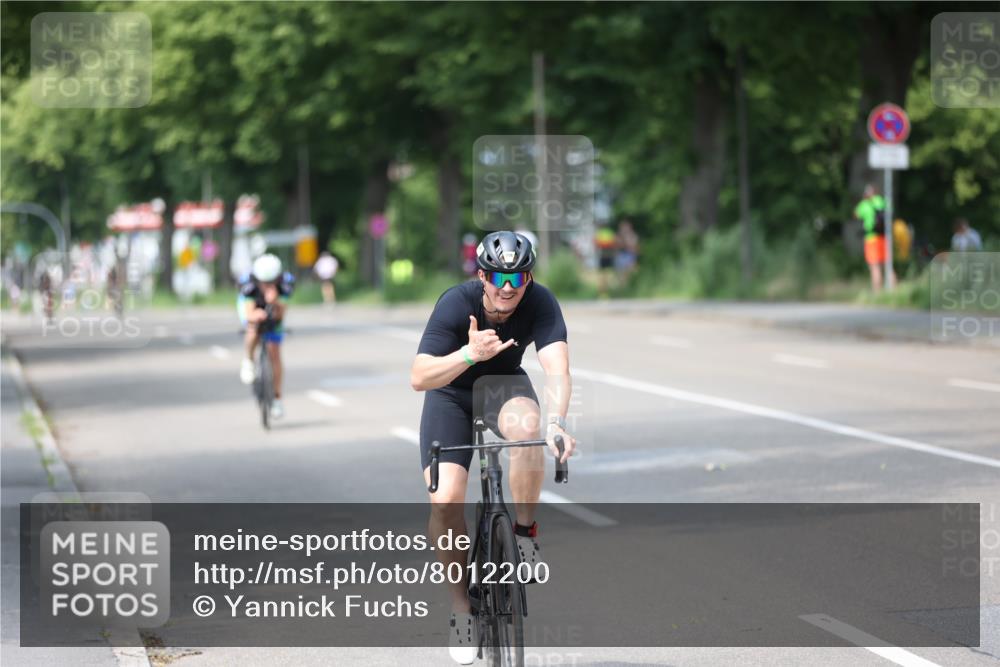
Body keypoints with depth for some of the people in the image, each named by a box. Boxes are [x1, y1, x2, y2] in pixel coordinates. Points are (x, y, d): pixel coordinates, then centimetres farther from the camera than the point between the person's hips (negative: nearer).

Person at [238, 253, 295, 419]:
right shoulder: (248, 283, -39)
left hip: (274, 309, 1)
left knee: (274, 353, -4)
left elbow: (281, 314, -41)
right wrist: (256, 316, -68)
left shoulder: (285, 283, -37)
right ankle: (248, 361, -6)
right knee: (253, 328, -35)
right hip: (253, 308, -1)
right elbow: (249, 314, -46)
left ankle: (277, 398, 9)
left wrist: (275, 302, -61)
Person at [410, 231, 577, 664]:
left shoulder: (540, 303, -25)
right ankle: (461, 604, 1)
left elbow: (557, 368, -37)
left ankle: (525, 530, -15)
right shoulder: (456, 304, -29)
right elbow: (419, 377, -36)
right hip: (451, 392, -1)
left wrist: (556, 421, -56)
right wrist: (471, 354, -52)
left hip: (504, 384, 1)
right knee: (445, 501, -19)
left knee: (526, 424, -37)